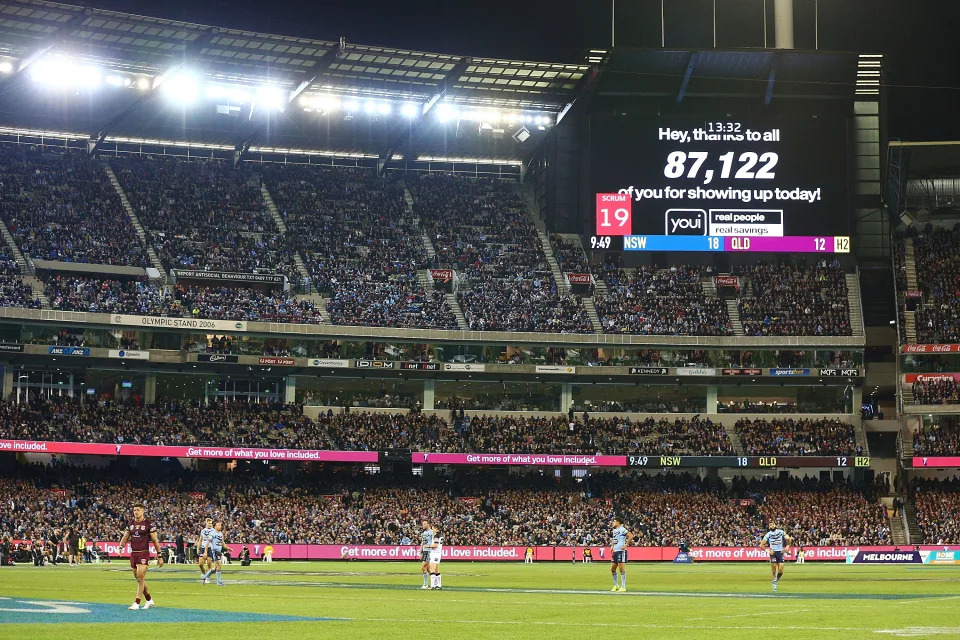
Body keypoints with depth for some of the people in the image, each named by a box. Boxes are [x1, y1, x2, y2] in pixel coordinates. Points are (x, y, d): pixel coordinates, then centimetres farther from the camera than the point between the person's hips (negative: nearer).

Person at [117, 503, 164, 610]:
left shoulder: (148, 524, -5)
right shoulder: (130, 524, 11)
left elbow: (155, 541, -3)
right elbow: (125, 538, 16)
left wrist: (159, 556, -4)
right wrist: (121, 547, -3)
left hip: (143, 554, -6)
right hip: (133, 554, 6)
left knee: (140, 578, -13)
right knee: (139, 579, 11)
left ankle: (137, 603, -12)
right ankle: (149, 600, 25)